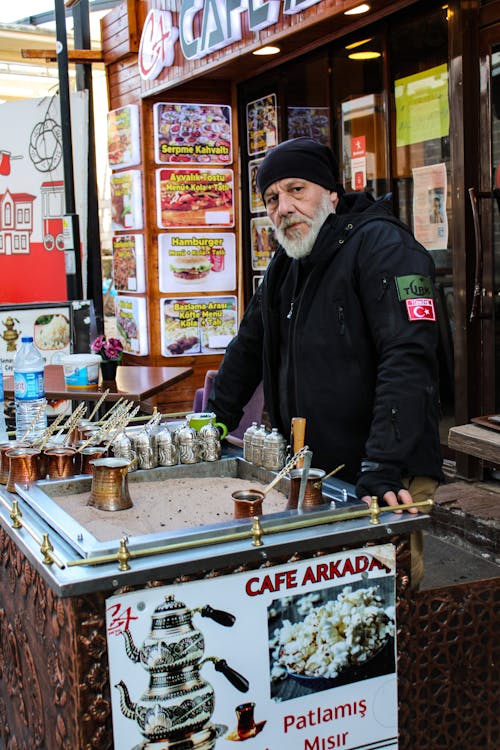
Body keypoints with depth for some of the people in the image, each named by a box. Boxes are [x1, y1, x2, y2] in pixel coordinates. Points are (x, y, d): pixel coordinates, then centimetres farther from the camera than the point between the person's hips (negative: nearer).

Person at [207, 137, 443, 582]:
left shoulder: (382, 245, -12)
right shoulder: (286, 264, 14)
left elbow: (407, 360, -23)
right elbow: (249, 347, 25)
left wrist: (382, 469, -30)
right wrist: (215, 423, 17)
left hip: (387, 482, -7)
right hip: (313, 471, 7)